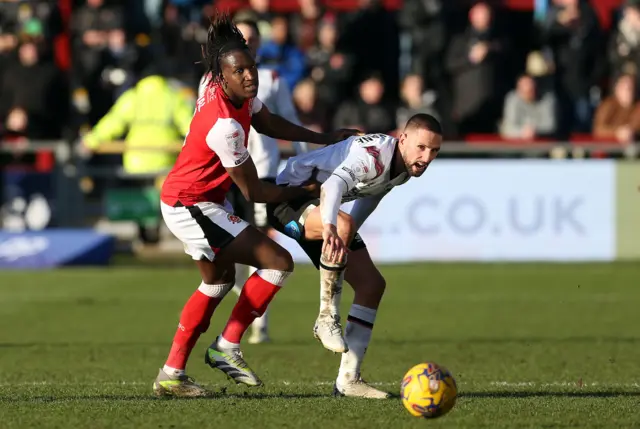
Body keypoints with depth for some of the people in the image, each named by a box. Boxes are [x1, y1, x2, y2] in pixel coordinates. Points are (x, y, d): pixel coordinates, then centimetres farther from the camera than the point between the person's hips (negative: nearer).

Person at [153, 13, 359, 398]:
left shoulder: (238, 92, -6)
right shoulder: (225, 126, -32)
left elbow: (265, 121, 18)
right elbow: (253, 191, -19)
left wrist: (324, 139, 16)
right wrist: (304, 190, -4)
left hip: (180, 202, 11)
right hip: (192, 207, -11)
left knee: (219, 280, 27)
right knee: (278, 262, -12)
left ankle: (171, 374, 31)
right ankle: (227, 347, 0)